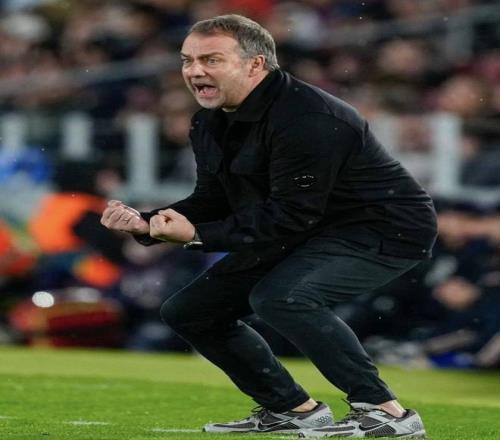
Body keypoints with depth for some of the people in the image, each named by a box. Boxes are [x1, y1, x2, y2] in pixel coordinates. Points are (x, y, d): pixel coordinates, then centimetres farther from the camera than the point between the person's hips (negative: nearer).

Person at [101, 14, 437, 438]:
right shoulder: (210, 123, 3)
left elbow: (291, 216, -30)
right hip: (301, 234, 10)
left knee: (281, 296, -36)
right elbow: (213, 201, 8)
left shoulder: (306, 118, -28)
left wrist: (197, 235, -31)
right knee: (187, 310, 7)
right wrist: (145, 223, -10)